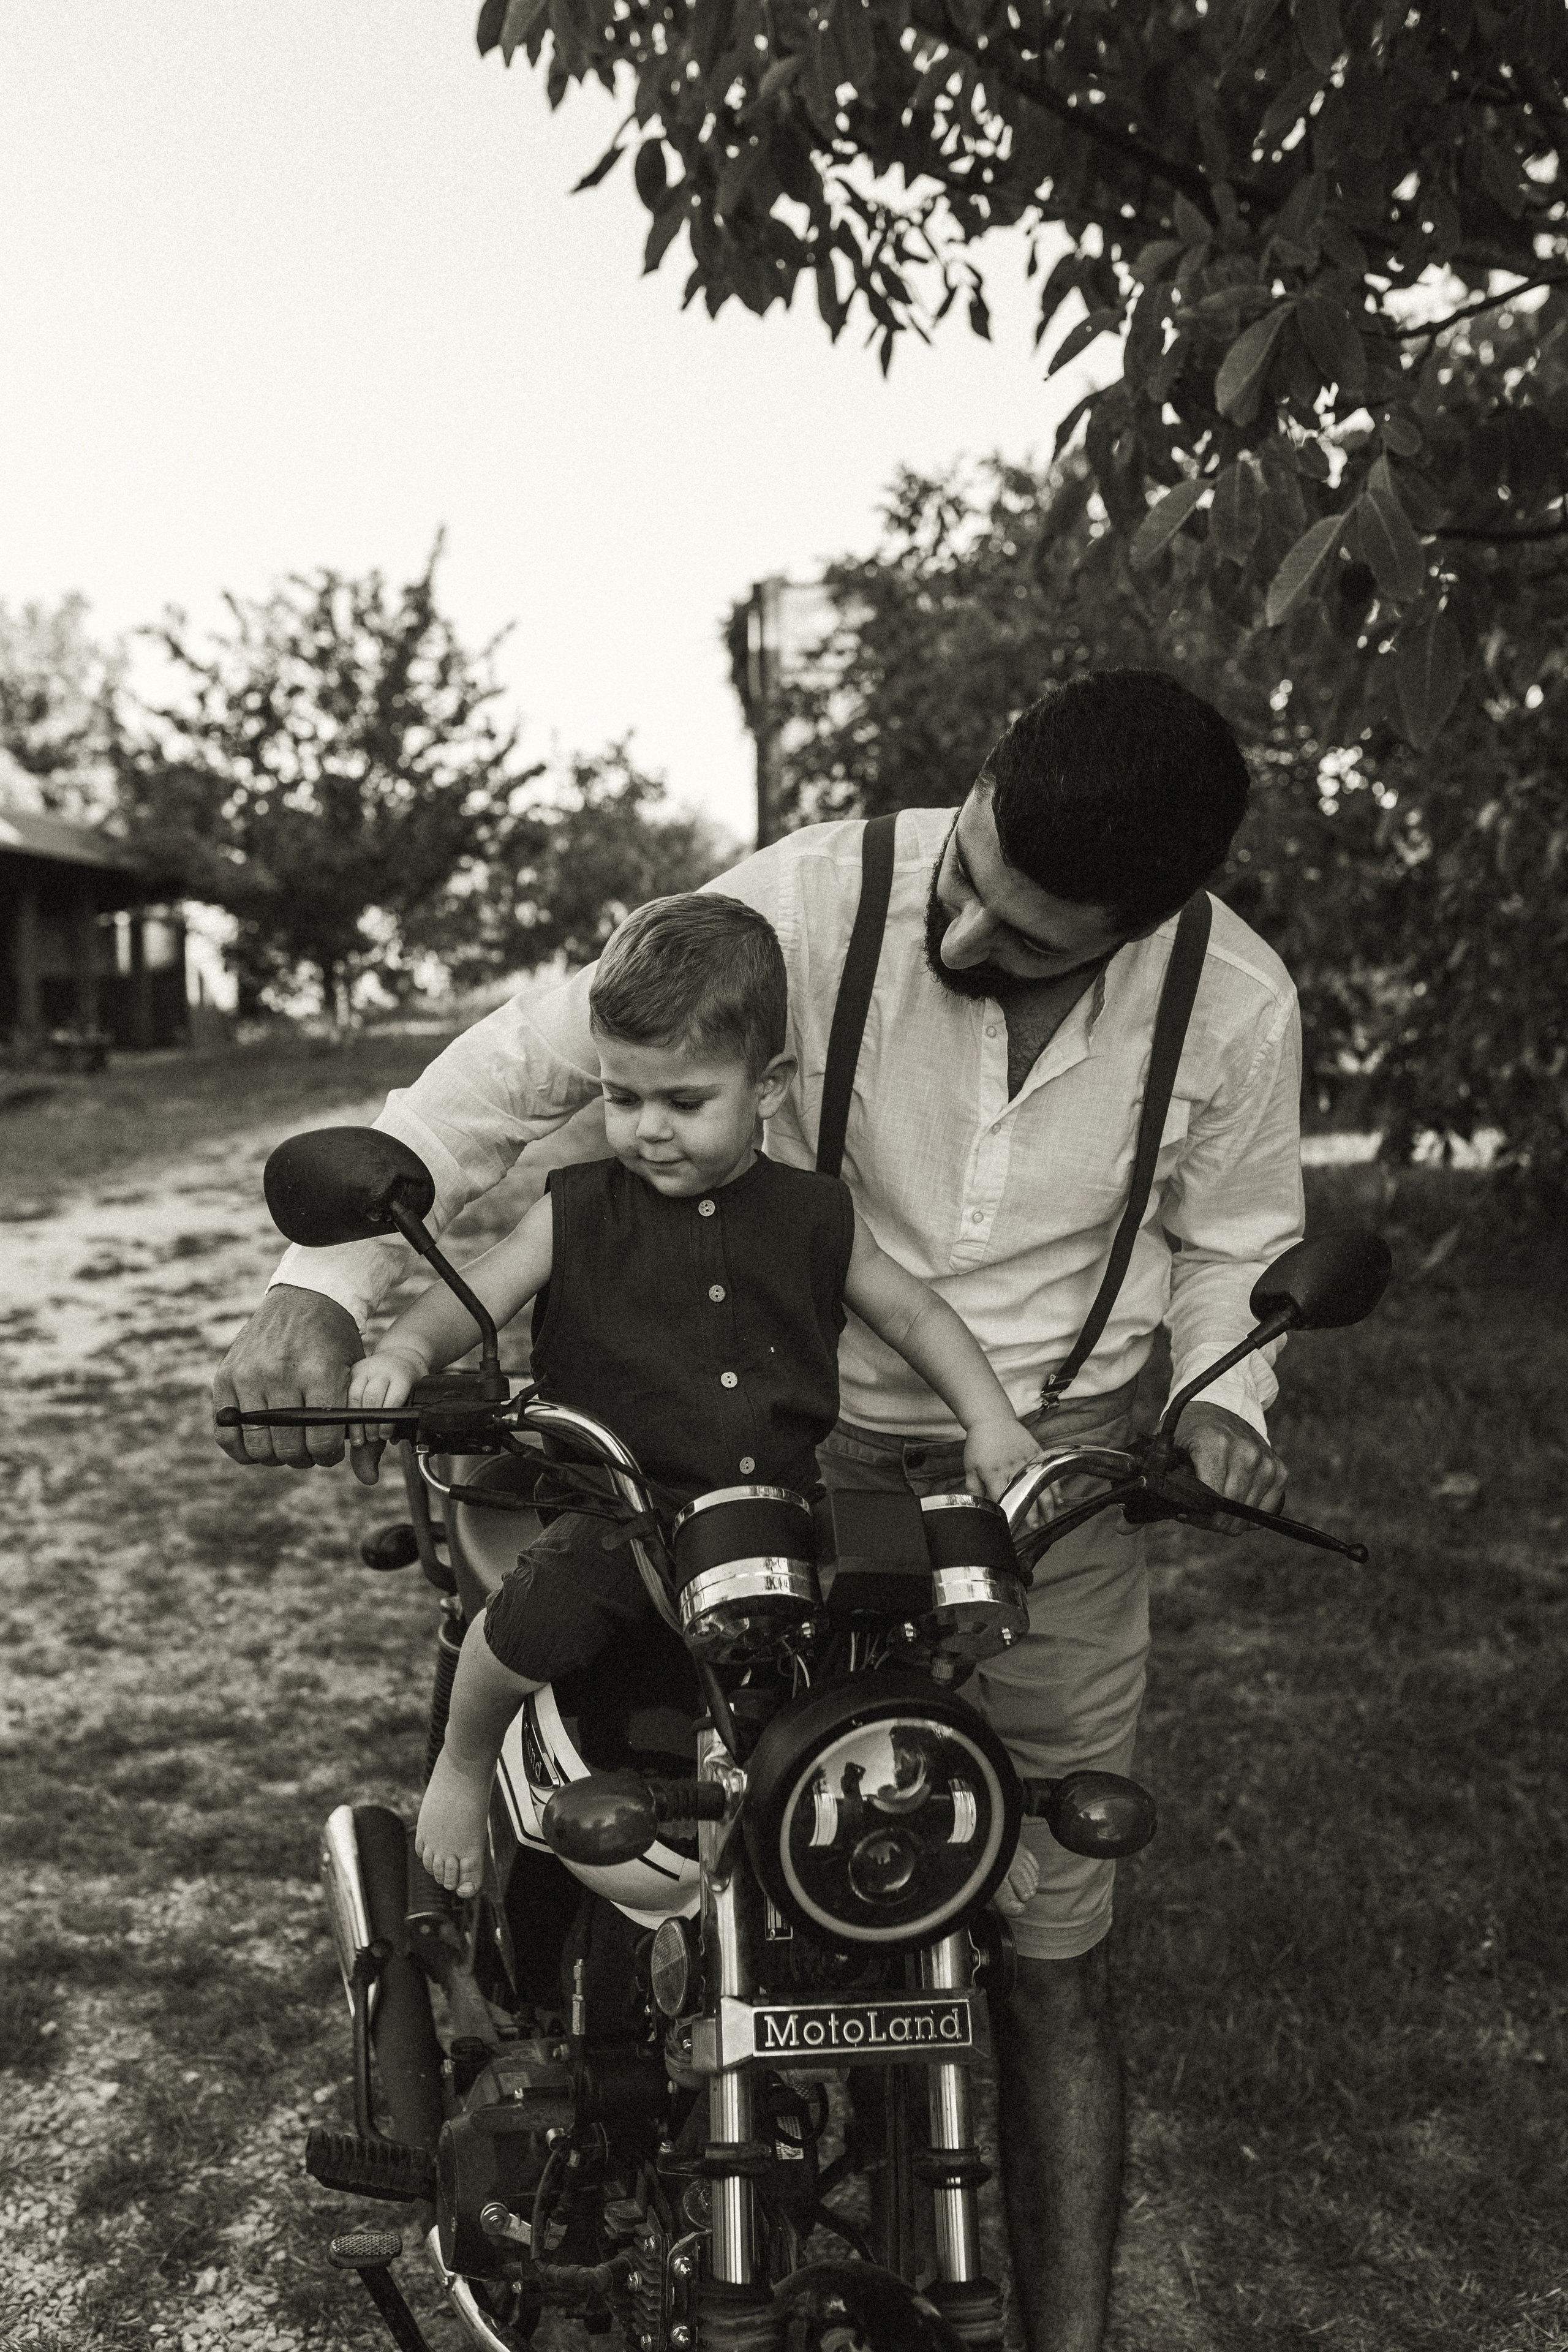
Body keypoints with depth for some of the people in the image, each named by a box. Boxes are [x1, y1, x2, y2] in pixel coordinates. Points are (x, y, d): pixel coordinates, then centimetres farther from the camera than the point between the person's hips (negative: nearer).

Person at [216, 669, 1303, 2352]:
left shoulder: (1237, 1005, -13)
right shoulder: (818, 899, -21)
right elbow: (530, 1057, -18)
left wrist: (1219, 1398, -11)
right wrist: (326, 1281, -27)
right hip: (810, 1443, 0)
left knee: (1049, 1956, 4)